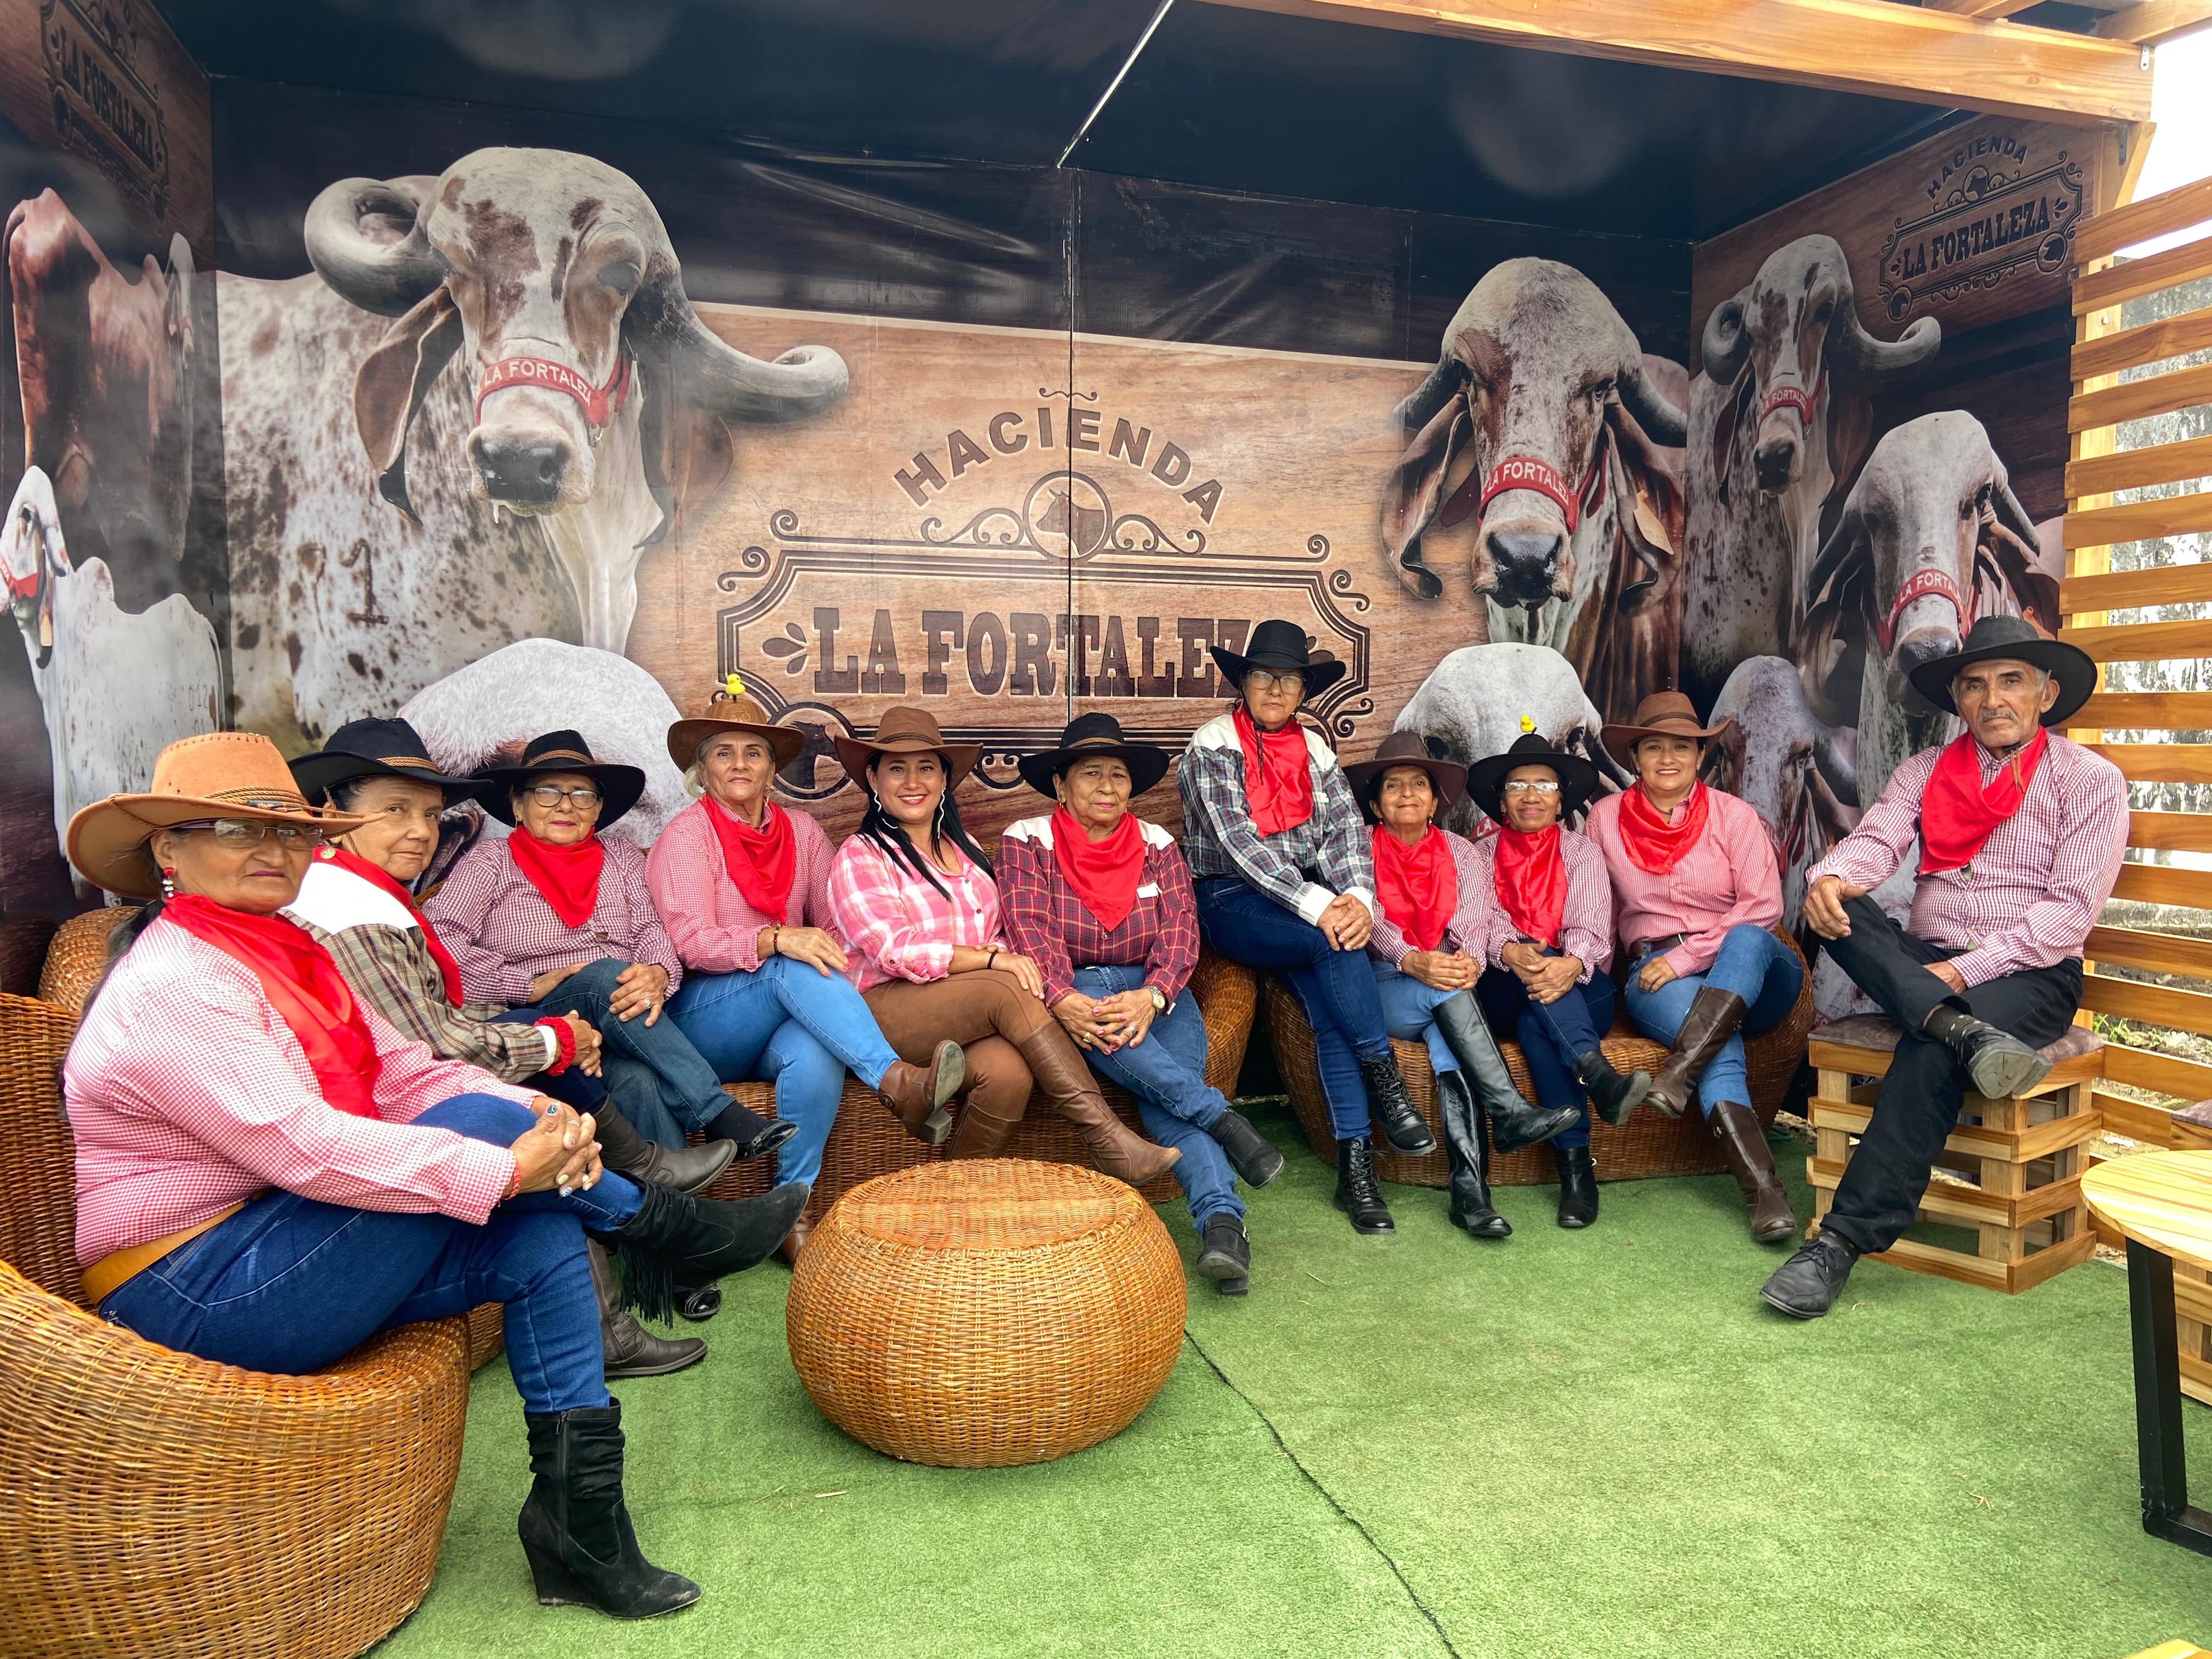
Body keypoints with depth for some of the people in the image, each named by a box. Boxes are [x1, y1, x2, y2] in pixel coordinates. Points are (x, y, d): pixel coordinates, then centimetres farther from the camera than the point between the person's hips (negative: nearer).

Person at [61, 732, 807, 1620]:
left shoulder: (291, 954, 11)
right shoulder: (172, 988, -19)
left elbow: (411, 1073, 3)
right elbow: (304, 1147, -29)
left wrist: (538, 1115, -16)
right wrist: (509, 1166, -30)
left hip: (285, 1253, 9)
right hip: (190, 1296, -9)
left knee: (541, 1240, -12)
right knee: (477, 1120, -23)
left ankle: (580, 1523, -7)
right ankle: (677, 1231, -3)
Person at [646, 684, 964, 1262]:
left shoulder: (801, 831, 14)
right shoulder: (687, 834, 1)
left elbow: (833, 927, 10)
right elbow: (692, 943, -11)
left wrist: (837, 973, -14)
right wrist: (776, 941, -29)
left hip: (783, 1017, 3)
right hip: (704, 1019, -2)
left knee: (814, 1057, -35)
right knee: (796, 969, -34)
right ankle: (897, 1083, -46)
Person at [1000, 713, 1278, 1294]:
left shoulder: (1157, 845, 8)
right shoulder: (1028, 841, 2)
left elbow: (1180, 931, -4)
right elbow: (1030, 930, -11)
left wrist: (1152, 997, -25)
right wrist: (1065, 1000, -31)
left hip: (1152, 992, 1)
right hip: (1071, 991, -1)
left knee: (1169, 1086, -29)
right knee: (1095, 1016, -37)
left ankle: (1221, 1220, -40)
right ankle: (1221, 1116, -34)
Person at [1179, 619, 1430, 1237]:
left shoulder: (1315, 751, 14)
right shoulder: (1213, 746, -3)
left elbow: (1346, 830, 3)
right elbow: (1238, 842, -16)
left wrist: (1359, 897, -19)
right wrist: (1317, 907, -26)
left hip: (1310, 898, 4)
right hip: (1231, 901, -4)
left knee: (1331, 1007, -21)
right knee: (1337, 943, -31)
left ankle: (1355, 1165, -19)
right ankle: (1384, 1081, -15)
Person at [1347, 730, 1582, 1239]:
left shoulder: (1461, 852, 18)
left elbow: (1475, 920, 3)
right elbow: (1367, 920, -7)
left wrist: (1470, 960, -21)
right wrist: (1414, 962, -26)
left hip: (1448, 982, 1)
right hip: (1386, 986, -1)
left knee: (1447, 1035, -32)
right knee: (1445, 994, -33)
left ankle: (1469, 1187, -38)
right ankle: (1509, 1112, -33)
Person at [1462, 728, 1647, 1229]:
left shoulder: (1582, 853, 15)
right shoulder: (1481, 856, 15)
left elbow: (1593, 928, -2)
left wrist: (1571, 964, -27)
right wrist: (1511, 952, -29)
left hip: (1577, 986, 0)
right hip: (1504, 994, 0)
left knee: (1537, 1025, -35)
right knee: (1534, 971, -35)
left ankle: (1575, 1163, -38)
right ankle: (1597, 1074, -51)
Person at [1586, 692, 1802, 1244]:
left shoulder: (1733, 815, 4)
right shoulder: (1607, 818, 9)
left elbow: (1762, 907, -6)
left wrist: (1687, 958, -15)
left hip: (1747, 970, 1)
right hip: (1654, 973, 0)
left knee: (1749, 941, -37)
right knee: (1722, 1050, -33)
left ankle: (1679, 1072, -43)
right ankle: (1764, 1192, -42)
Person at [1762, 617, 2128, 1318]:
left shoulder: (2090, 779, 1)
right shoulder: (1925, 771, 13)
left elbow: (2069, 911, -8)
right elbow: (1875, 840, -4)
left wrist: (1965, 971, -20)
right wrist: (1830, 878, -29)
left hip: (2030, 974, -4)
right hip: (1919, 964, 4)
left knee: (1929, 1054, -34)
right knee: (1840, 909, -24)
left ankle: (1846, 1239, -30)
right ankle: (1966, 1032, -38)